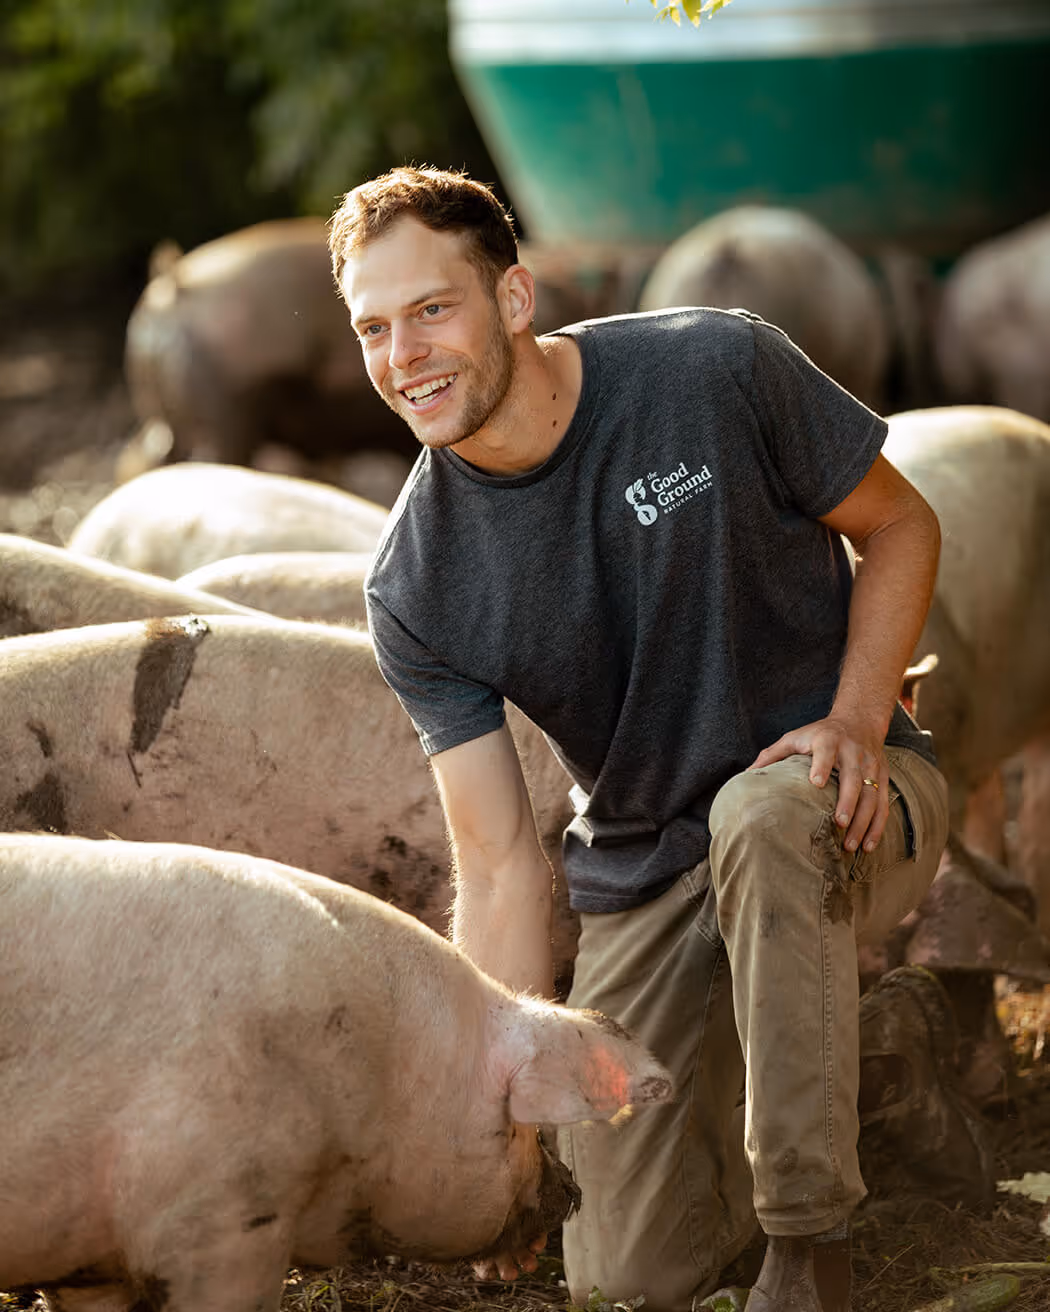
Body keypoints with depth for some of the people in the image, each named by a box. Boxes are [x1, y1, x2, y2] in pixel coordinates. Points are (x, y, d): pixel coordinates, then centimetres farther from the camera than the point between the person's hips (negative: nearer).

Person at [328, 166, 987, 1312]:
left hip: (839, 794, -3)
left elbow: (900, 527, -3)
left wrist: (857, 721, -20)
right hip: (644, 872, 3)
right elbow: (500, 870, -14)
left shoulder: (716, 371, -18)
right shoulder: (414, 592, -13)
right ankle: (884, 1058, 26)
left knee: (761, 819, -41)